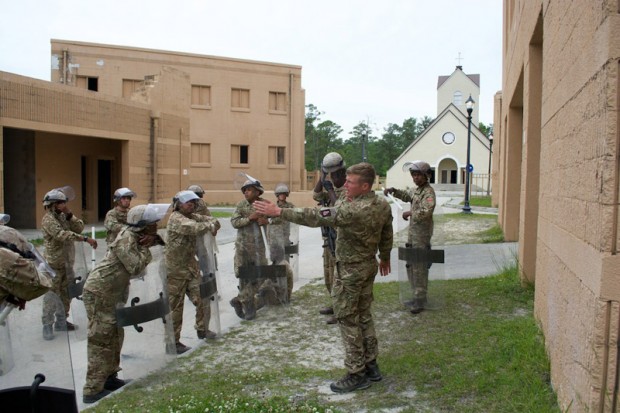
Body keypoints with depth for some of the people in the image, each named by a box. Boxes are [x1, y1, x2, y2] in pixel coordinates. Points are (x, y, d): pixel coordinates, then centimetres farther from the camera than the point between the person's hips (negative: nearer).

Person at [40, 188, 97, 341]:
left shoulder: (63, 216, 11)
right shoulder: (48, 220, -14)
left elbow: (79, 227, 2)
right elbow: (62, 235, -29)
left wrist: (69, 214, -10)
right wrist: (86, 239, -35)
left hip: (67, 262, 8)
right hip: (54, 263, -8)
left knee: (66, 293, 14)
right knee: (52, 295, -4)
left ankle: (61, 321, 25)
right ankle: (47, 325, 3)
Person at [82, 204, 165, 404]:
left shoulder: (136, 236, 6)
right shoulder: (126, 239, -22)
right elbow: (136, 267, -25)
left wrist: (153, 240, -8)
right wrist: (145, 248, -15)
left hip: (111, 293, 10)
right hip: (99, 292, -10)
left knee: (115, 336, 16)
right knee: (101, 340, -7)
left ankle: (109, 377, 29)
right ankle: (93, 390, -1)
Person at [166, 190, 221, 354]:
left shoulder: (193, 217, 9)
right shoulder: (175, 218, -17)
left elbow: (212, 220, 10)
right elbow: (194, 228, -33)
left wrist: (213, 225, -13)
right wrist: (209, 226, -15)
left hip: (191, 266, 7)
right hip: (176, 269, -7)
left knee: (202, 299, 6)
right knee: (176, 306, 2)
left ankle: (202, 329, 26)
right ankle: (174, 342, 13)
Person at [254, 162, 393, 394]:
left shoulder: (352, 210, -30)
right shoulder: (383, 205, -2)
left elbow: (316, 217, -32)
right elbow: (387, 234, 11)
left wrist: (278, 212, -31)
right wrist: (385, 258, 28)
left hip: (350, 270, -9)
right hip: (369, 265, 9)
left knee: (347, 319, 2)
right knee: (364, 314, 19)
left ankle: (357, 374, 10)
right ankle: (371, 365, 28)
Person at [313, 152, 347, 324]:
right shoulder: (331, 188, 13)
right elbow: (316, 196, 3)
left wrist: (330, 191, -19)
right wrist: (322, 177, -6)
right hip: (329, 240, 9)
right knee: (328, 277, 18)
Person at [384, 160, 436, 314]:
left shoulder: (428, 192, -16)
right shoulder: (416, 190, 12)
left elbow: (426, 212, -30)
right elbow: (406, 195, 31)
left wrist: (409, 213, -18)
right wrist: (393, 190, 14)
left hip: (422, 234, -10)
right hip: (412, 232, 10)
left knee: (419, 267, -5)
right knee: (410, 265, 16)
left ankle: (419, 300, 3)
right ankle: (418, 295, 28)